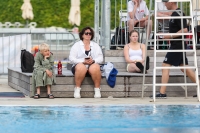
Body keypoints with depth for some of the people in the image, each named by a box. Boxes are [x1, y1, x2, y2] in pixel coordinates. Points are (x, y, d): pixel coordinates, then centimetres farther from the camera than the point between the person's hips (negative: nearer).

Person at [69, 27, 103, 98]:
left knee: (95, 68, -35)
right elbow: (71, 58, -1)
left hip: (92, 65, 1)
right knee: (81, 67, -38)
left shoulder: (96, 45, 17)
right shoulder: (76, 45, 10)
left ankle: (97, 89, -26)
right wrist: (83, 61, -15)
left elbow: (100, 58, 7)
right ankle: (77, 89, -26)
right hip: (80, 64, -1)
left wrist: (93, 60, -15)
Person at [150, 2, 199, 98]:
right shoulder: (174, 14, 15)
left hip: (177, 45, -10)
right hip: (177, 45, 10)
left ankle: (162, 93, -10)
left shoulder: (178, 14, -16)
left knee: (165, 65, -9)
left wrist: (171, 36, -21)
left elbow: (184, 30, -22)